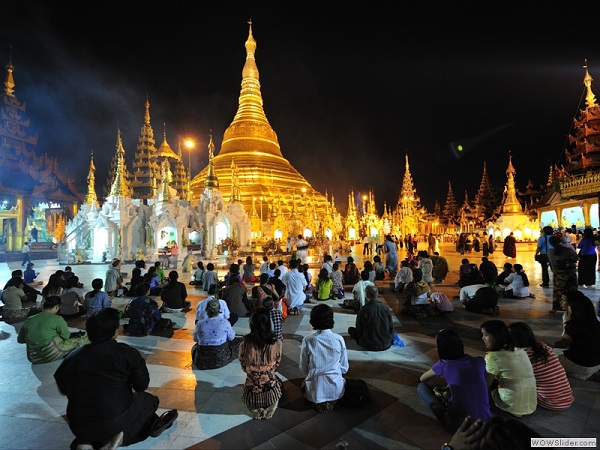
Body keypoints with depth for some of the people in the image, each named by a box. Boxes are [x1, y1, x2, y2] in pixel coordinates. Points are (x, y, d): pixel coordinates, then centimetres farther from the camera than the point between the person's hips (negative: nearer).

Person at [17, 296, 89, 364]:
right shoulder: (57, 319, -10)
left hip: (33, 359, 7)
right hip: (51, 355, -6)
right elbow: (66, 336, -1)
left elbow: (20, 340, 14)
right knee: (82, 340, 7)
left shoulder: (28, 320, 6)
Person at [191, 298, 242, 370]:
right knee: (239, 342, 13)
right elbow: (231, 338, -2)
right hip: (221, 360, -3)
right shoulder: (224, 322, -18)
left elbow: (195, 339, 6)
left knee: (195, 346, 36)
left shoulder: (199, 324, -13)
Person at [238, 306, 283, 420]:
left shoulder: (245, 344, -19)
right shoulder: (277, 343, -20)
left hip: (251, 395, 1)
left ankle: (256, 410, 19)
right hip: (270, 393, 0)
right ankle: (269, 410, 18)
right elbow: (276, 366, -2)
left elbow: (244, 368, -2)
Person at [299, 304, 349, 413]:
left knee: (305, 383, 34)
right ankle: (332, 401, 12)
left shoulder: (307, 340, -14)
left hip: (315, 389, 0)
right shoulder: (339, 339, -13)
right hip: (336, 389, 1)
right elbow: (344, 368, -2)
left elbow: (303, 369, -4)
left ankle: (318, 402, 10)